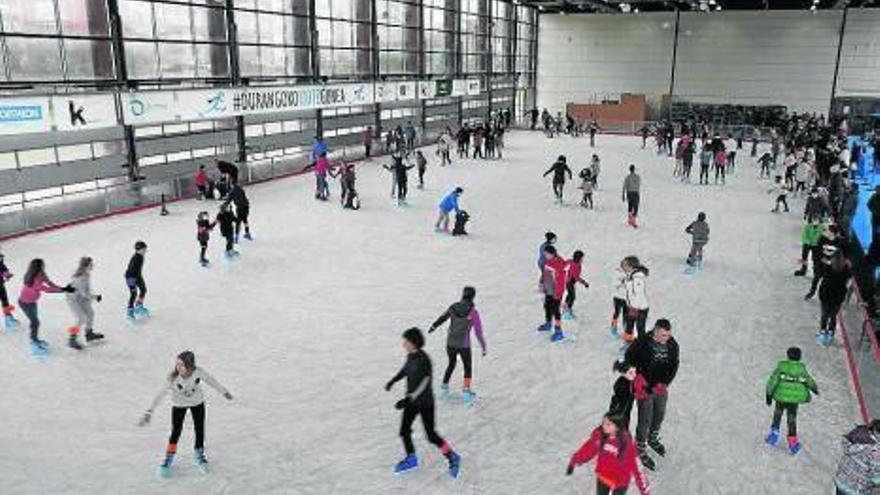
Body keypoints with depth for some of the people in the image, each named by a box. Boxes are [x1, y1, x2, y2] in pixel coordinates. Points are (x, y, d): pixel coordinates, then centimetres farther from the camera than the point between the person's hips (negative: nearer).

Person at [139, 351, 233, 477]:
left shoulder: (199, 372, -30)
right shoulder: (173, 378, -34)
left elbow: (211, 381, -12)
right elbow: (160, 395, -33)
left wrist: (224, 392, 2)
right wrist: (149, 412, -39)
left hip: (197, 402, 2)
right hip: (179, 405, -2)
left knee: (199, 429, 10)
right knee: (176, 431, -3)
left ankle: (199, 453, 36)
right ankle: (169, 457, 22)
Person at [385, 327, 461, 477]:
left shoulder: (423, 360, -26)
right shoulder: (411, 356, -2)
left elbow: (423, 384, -30)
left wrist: (407, 399, -34)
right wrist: (393, 381, 22)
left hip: (425, 403, -7)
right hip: (412, 401, 7)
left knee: (431, 435, -1)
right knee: (404, 430, 8)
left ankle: (452, 458, 19)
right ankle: (411, 459, 30)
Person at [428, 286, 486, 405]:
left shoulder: (453, 307, -5)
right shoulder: (473, 312, -15)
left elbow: (442, 318, 8)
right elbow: (478, 332, -13)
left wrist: (433, 327, 25)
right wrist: (484, 347, -3)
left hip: (450, 343, 4)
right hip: (464, 345, -4)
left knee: (451, 363, 26)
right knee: (467, 367, 15)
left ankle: (444, 387, 30)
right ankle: (466, 390, 3)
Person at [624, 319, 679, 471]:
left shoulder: (673, 345, -10)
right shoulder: (641, 344, -23)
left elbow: (674, 367, -2)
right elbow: (629, 360, -10)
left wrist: (663, 384, -12)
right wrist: (638, 379, -14)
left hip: (661, 388, 5)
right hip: (644, 388, -5)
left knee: (659, 416, 24)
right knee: (645, 421, 2)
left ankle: (653, 439, 52)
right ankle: (641, 450, 22)